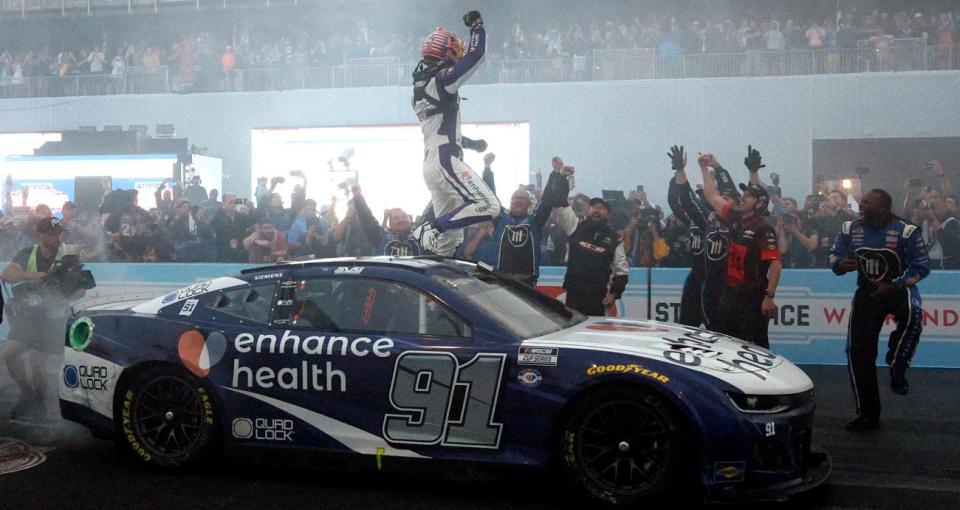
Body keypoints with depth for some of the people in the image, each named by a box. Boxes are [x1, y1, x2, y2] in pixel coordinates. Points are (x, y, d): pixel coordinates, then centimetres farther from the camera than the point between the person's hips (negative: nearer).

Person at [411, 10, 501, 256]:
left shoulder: (420, 86, 20)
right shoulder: (442, 79, -8)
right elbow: (476, 55, -14)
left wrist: (470, 143, 34)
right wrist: (476, 26, 1)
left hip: (430, 163, 10)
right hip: (445, 161, -10)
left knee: (450, 238, 11)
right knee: (489, 206, -16)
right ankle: (432, 227, -18)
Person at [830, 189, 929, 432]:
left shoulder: (905, 231, -16)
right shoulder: (851, 229, -4)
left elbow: (921, 268, -9)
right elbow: (834, 257, 6)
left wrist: (893, 286, -21)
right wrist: (841, 264, -19)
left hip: (899, 287, -4)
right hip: (867, 291, 4)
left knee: (912, 314, -39)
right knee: (858, 350, -1)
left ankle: (897, 369, -15)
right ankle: (868, 414, 12)